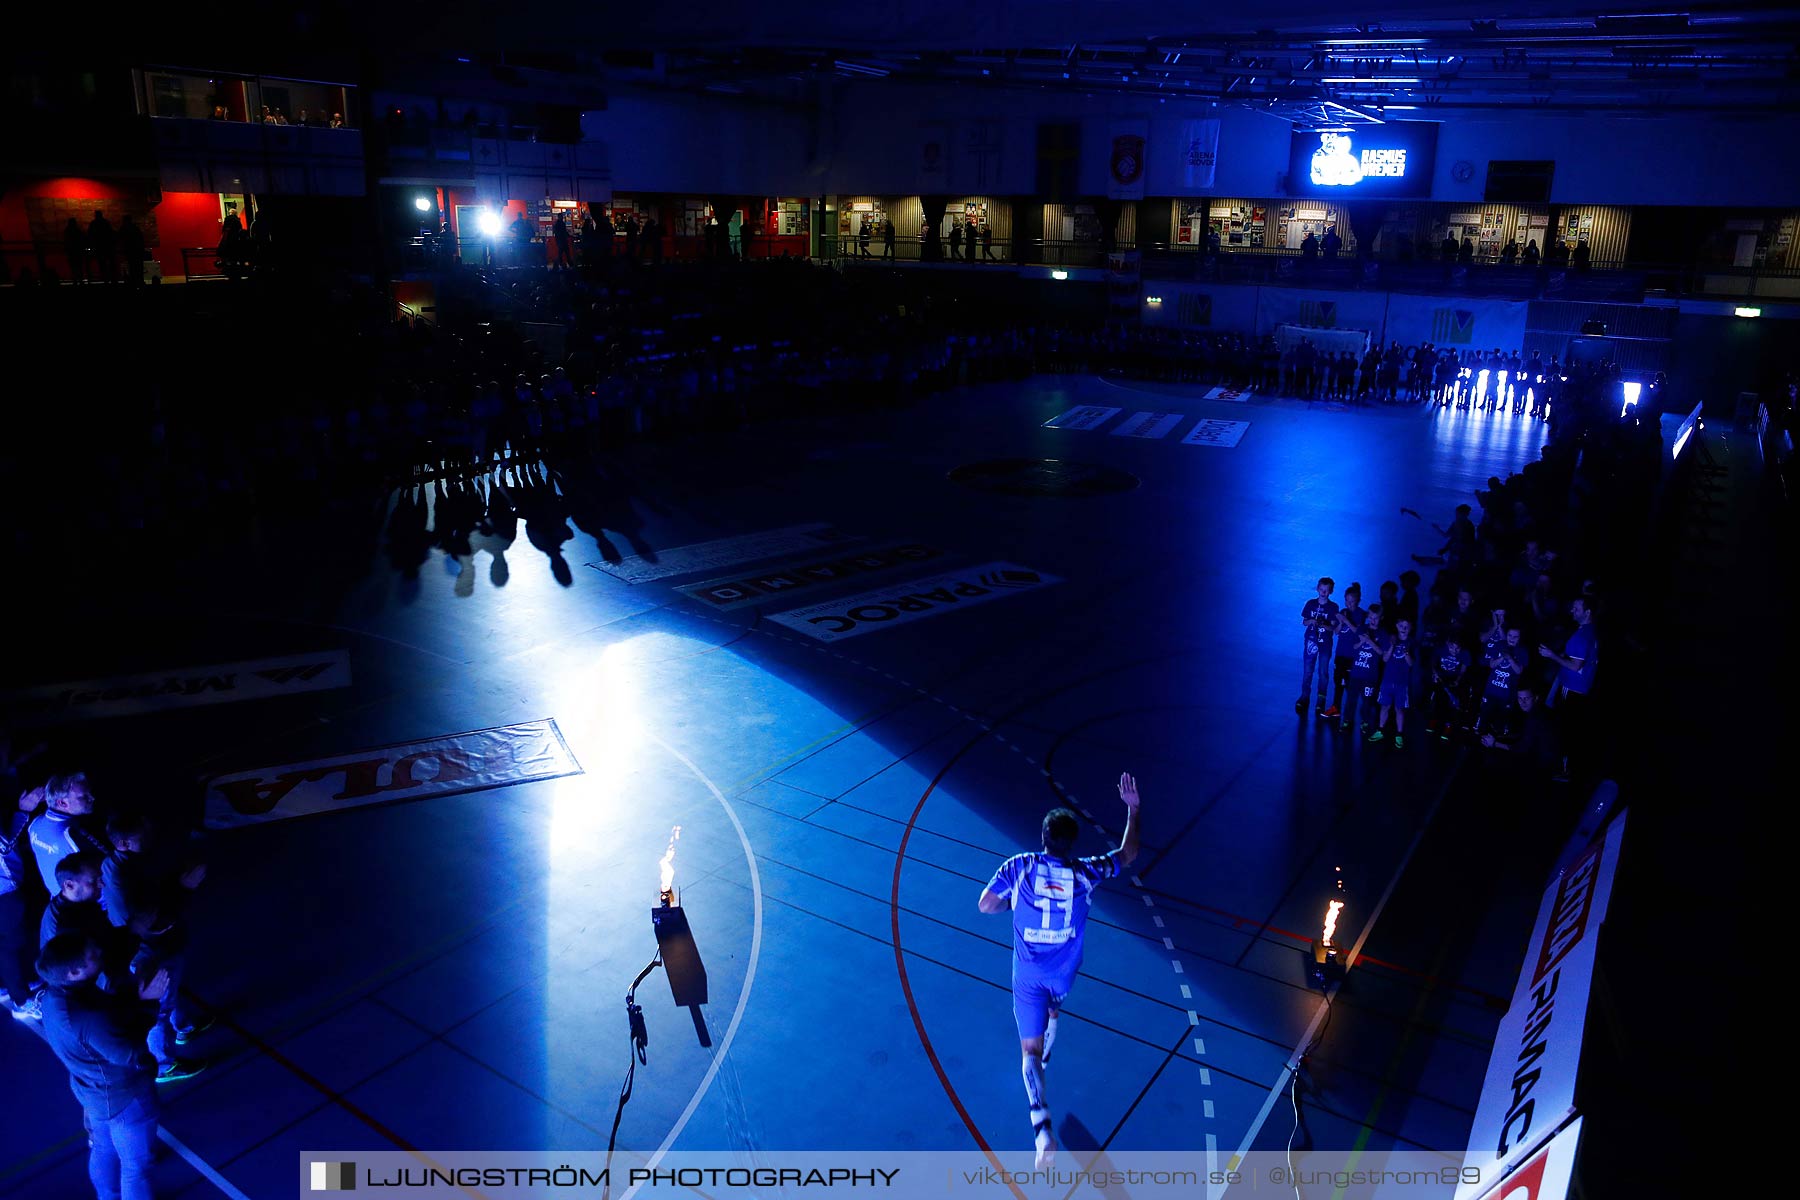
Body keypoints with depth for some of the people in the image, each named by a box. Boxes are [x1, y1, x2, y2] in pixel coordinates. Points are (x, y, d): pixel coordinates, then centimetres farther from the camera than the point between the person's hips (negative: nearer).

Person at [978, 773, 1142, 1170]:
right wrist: (1133, 810, 4)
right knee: (1053, 1009, 36)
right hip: (1064, 972, 2)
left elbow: (985, 905, -12)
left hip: (1028, 973, -2)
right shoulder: (1085, 873, -18)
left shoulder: (1019, 867, -20)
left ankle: (1042, 1125, -14)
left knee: (1030, 1049, 4)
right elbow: (1127, 855, -2)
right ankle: (1042, 1062, 61)